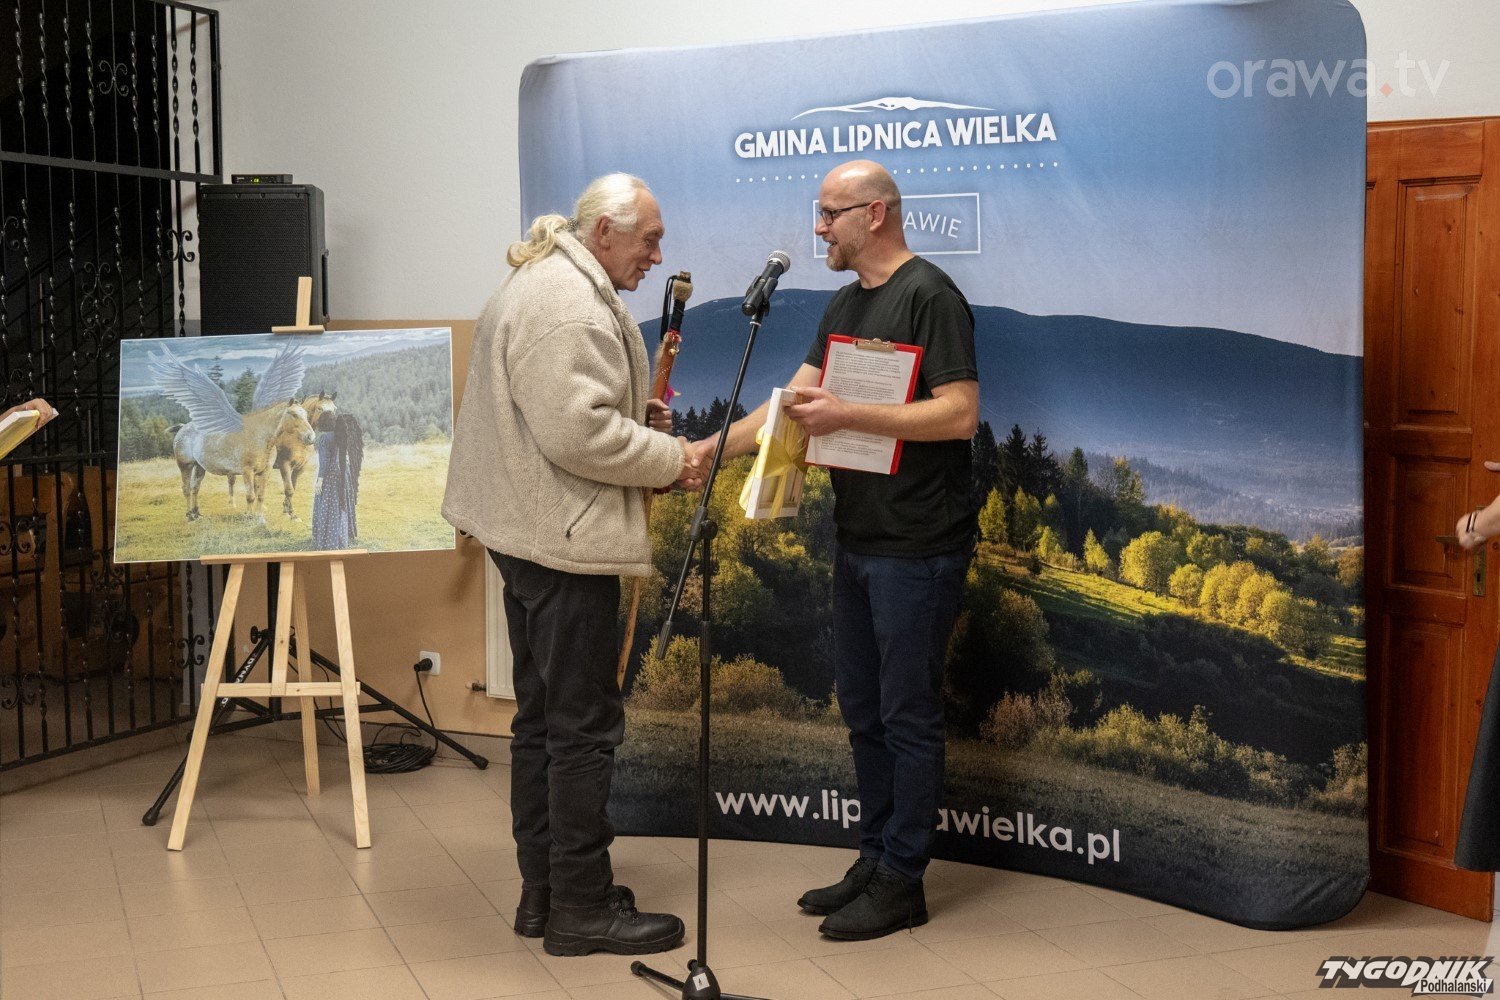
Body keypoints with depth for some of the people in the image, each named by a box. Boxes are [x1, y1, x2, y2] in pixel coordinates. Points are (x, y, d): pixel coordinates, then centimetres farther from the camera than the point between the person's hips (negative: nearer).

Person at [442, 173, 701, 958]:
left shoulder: (542, 283, 17)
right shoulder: (569, 304, -18)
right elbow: (578, 432, -25)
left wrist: (639, 416, 10)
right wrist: (671, 458, -14)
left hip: (532, 532, 11)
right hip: (566, 540, -11)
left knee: (542, 717, 15)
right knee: (584, 725, -4)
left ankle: (543, 891, 25)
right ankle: (581, 908, 4)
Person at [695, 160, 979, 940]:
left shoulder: (929, 296, -12)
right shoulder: (844, 305, 14)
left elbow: (959, 413, -20)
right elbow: (793, 407, 14)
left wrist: (847, 414, -22)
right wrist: (704, 450, 5)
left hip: (917, 547, -9)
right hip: (858, 543, 9)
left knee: (906, 714, 0)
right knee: (862, 708, 14)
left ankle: (901, 882, 9)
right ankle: (875, 860, 26)